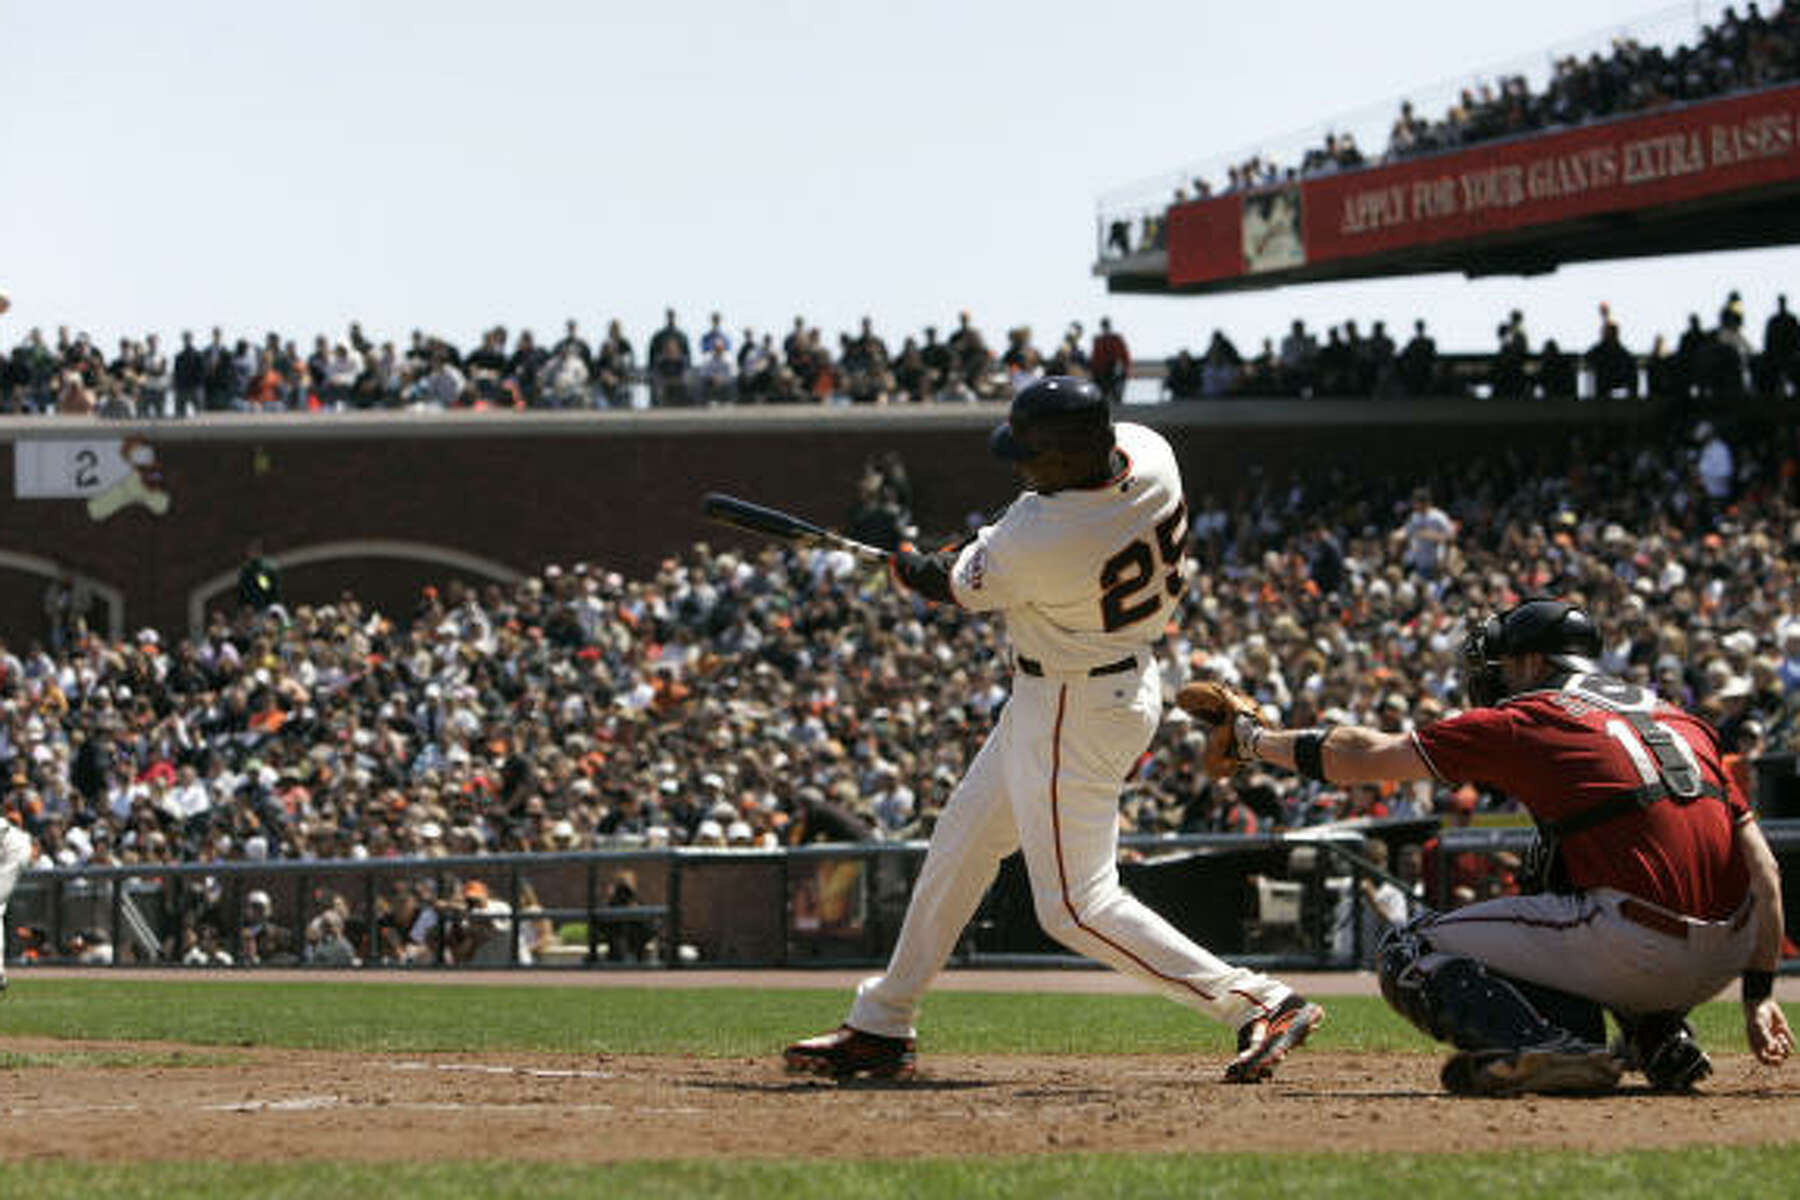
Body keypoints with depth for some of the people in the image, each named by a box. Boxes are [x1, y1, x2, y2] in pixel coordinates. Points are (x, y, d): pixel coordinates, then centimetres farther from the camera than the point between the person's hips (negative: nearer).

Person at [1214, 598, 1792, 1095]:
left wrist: (1257, 739, 27)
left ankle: (1545, 1047, -16)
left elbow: (1367, 755, 12)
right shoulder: (1681, 720, 22)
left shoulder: (1528, 720, 6)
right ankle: (1663, 1039, 17)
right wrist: (1759, 993, 17)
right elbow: (1762, 870, 15)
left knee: (1408, 956, 7)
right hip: (1723, 959, 7)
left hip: (1638, 948, -7)